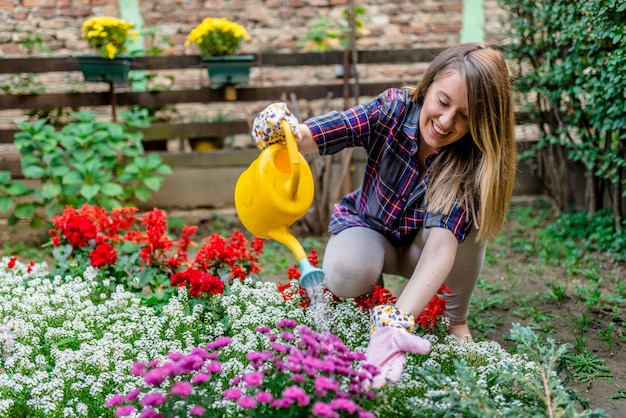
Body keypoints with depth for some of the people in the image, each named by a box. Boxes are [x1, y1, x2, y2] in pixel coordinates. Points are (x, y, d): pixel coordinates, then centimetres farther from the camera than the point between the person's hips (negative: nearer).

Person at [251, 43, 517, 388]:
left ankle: (456, 322, -6)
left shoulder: (471, 161, -28)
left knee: (464, 220, -33)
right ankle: (372, 283, 6)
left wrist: (395, 323, -54)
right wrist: (281, 130, -59)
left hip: (421, 246, 0)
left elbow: (441, 244, -40)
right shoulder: (394, 109, -25)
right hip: (368, 229, 0)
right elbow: (308, 136, -34)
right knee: (346, 275, -34)